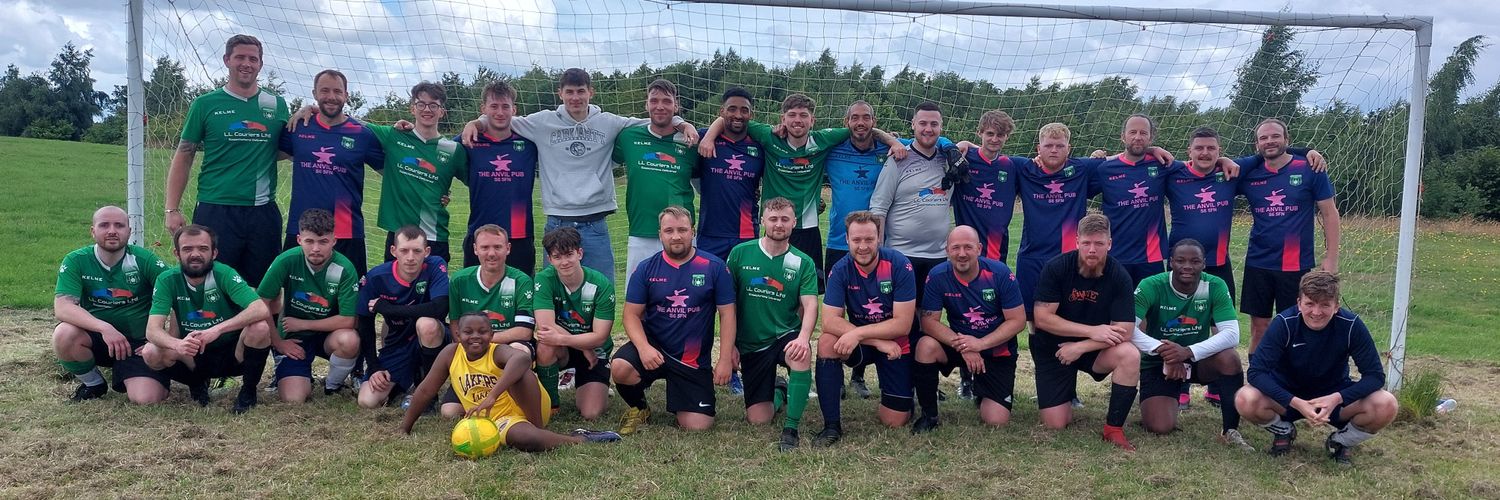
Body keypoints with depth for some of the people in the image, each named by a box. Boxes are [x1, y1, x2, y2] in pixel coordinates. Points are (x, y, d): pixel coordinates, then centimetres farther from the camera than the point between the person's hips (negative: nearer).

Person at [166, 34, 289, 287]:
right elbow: (183, 157, 5)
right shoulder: (206, 104, 3)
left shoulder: (276, 104, 9)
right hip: (215, 209, -2)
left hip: (263, 212, 2)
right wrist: (172, 210, -2)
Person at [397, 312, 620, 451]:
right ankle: (579, 440, -16)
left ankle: (540, 429, -16)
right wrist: (404, 428, 11)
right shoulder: (450, 354, -1)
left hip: (526, 408, -2)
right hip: (499, 421, 2)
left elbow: (522, 358, -41)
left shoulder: (498, 352, -15)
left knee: (517, 371, -31)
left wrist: (492, 396, -48)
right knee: (522, 438, -36)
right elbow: (426, 391, 9)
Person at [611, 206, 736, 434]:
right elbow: (632, 314, -3)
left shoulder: (714, 267, -5)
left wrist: (725, 359, -10)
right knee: (620, 367, -31)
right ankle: (639, 408, 4)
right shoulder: (646, 269, -1)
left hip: (694, 360, 0)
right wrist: (643, 347, -22)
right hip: (653, 347, 0)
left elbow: (727, 314, -3)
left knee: (698, 426, -7)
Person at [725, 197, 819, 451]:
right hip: (751, 344, 1)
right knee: (758, 418, -3)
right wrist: (729, 343, -2)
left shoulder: (802, 263, -3)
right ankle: (777, 391, 34)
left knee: (802, 354, -38)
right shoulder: (740, 253, -3)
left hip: (786, 336, -1)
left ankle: (791, 428, -23)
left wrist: (803, 337, -32)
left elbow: (810, 305, -13)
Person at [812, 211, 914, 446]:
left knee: (895, 421, -6)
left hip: (897, 346, -1)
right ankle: (832, 425, -20)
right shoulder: (841, 270, -14)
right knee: (827, 343, -30)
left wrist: (858, 333, -30)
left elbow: (902, 324, -21)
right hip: (859, 344, 2)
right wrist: (878, 341, -28)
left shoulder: (899, 265, -19)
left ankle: (901, 397, 32)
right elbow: (829, 321, -21)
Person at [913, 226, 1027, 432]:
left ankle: (982, 392, 27)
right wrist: (961, 345, -29)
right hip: (958, 344, 1)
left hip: (997, 349, -1)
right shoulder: (938, 276, -14)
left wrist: (980, 344, -25)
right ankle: (929, 414, -11)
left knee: (996, 421, -11)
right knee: (926, 346, -32)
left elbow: (1017, 320, -13)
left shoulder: (1000, 273, -15)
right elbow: (929, 321, -15)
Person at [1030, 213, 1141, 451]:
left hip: (1094, 350, 1)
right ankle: (1066, 392, 29)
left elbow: (1123, 332, -18)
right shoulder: (1056, 268, -18)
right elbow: (1042, 318, -21)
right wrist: (1093, 331, -24)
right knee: (1055, 425, -7)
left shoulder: (1119, 277, -16)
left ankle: (1114, 428, -15)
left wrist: (1080, 347, -26)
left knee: (1130, 355, -32)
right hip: (1051, 348, -1)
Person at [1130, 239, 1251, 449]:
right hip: (1158, 363, -2)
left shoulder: (1215, 287, -13)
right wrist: (1163, 350, -39)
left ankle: (1231, 430, -12)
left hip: (1199, 361, 2)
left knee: (1229, 357, -31)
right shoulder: (1151, 286, -18)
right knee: (1160, 428, -20)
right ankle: (1155, 407, 19)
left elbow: (1232, 334, -21)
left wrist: (1189, 352, -35)